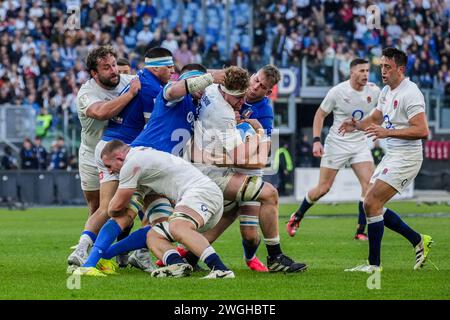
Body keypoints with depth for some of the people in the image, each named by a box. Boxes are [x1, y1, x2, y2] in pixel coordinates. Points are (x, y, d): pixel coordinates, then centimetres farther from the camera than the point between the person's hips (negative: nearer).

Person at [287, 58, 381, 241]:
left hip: (360, 144, 3)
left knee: (369, 184, -14)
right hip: (336, 144, -3)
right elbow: (320, 115, -3)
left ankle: (361, 232, -6)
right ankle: (297, 217, 24)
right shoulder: (337, 92, -13)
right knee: (323, 188, -1)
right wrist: (316, 141, -12)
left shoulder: (374, 91, -4)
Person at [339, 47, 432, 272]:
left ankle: (374, 264, -7)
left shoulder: (410, 93, -17)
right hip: (391, 155, 10)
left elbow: (422, 131, -25)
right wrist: (356, 125, 2)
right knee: (374, 206, 10)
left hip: (406, 158, -10)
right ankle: (419, 241, 22)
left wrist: (387, 132, -30)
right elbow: (374, 119, 24)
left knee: (371, 204, -14)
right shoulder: (386, 91, 12)